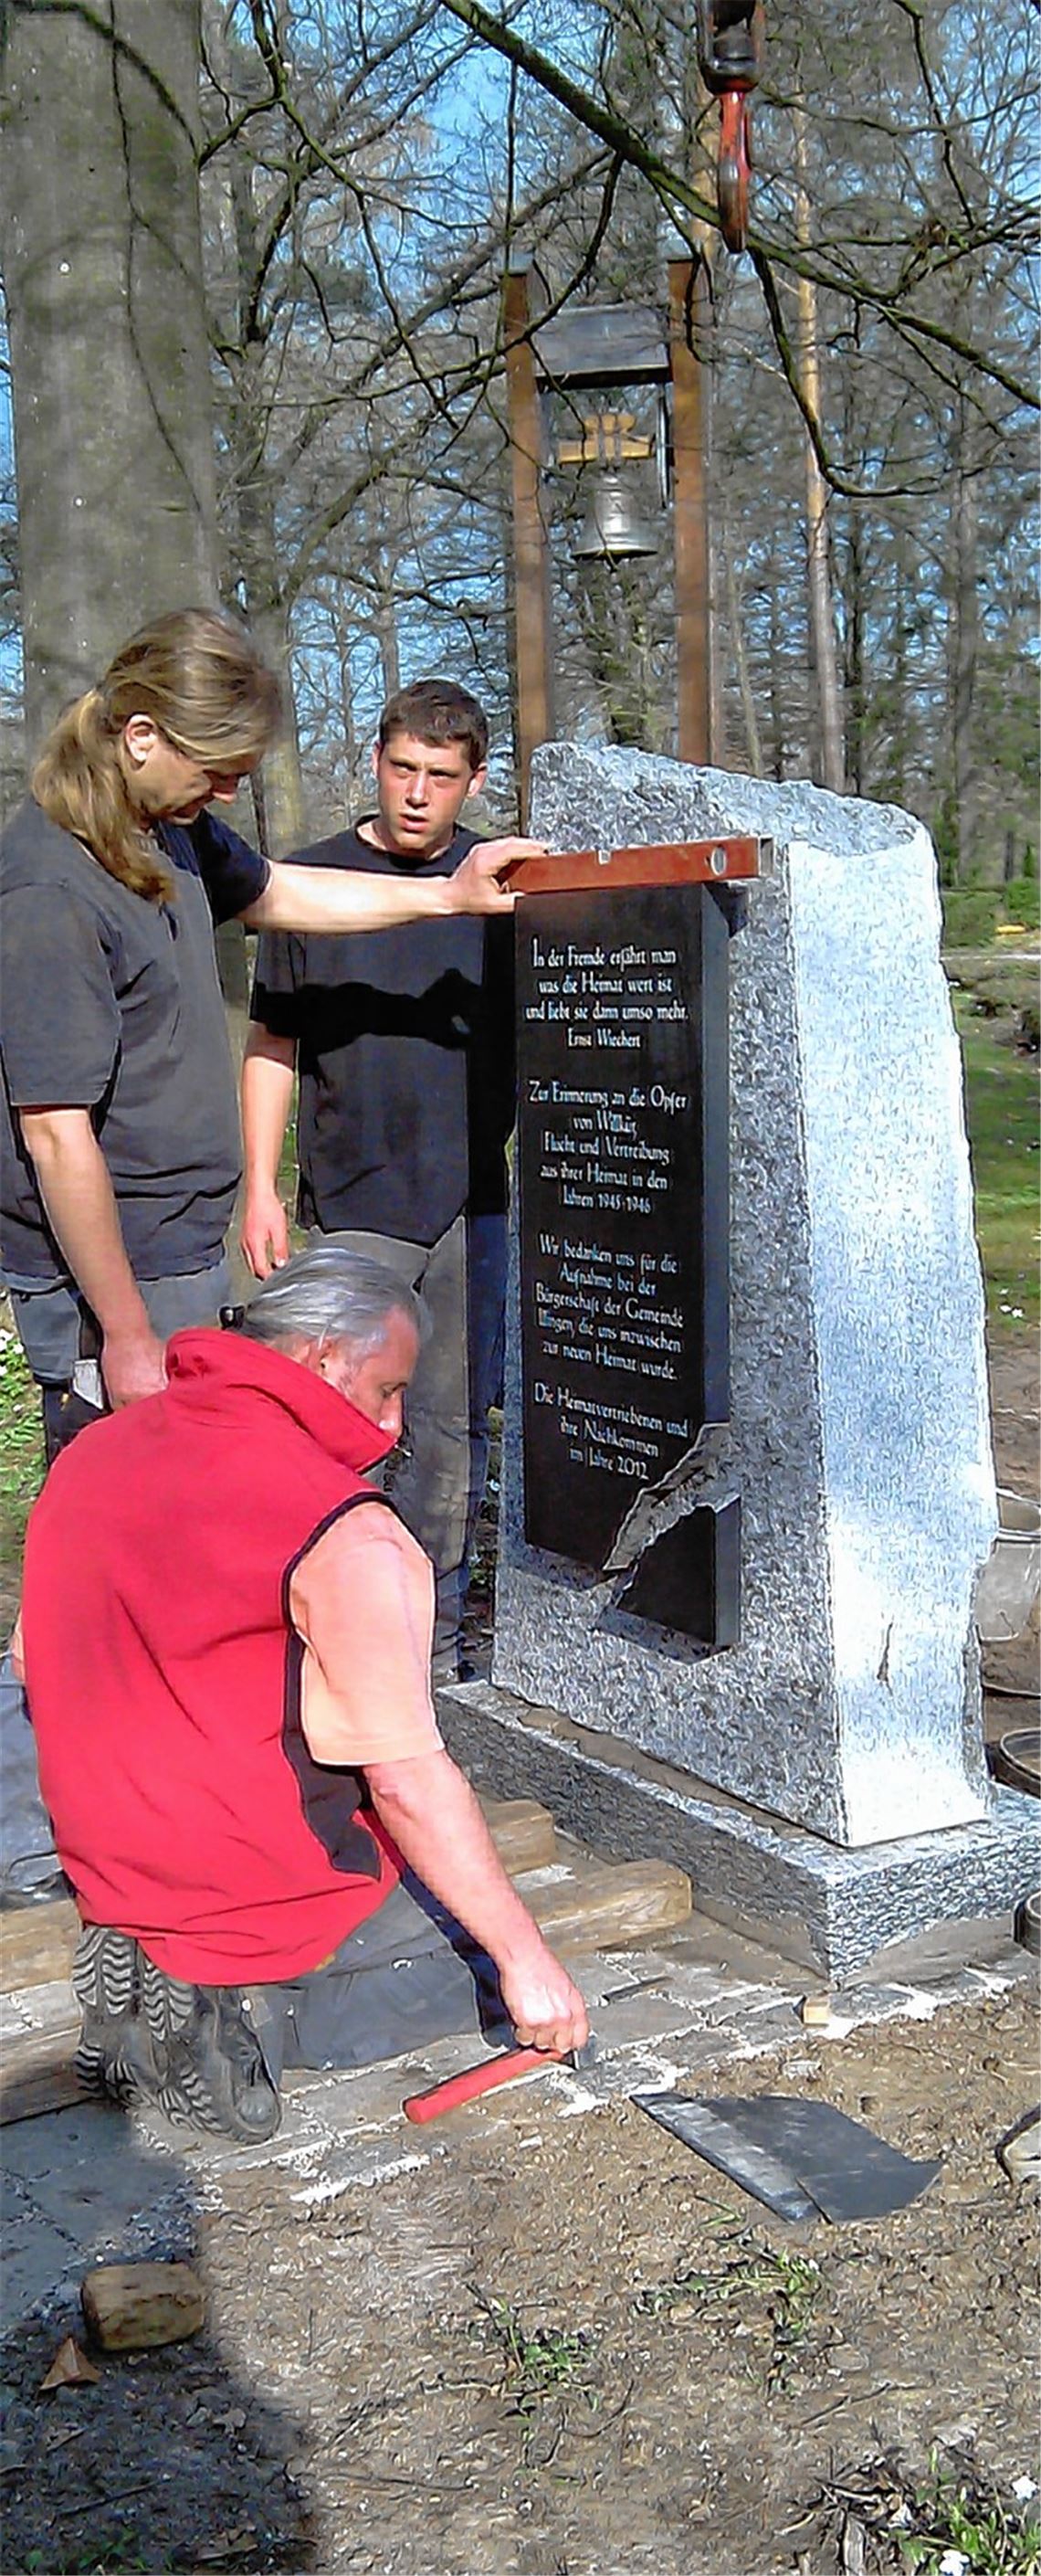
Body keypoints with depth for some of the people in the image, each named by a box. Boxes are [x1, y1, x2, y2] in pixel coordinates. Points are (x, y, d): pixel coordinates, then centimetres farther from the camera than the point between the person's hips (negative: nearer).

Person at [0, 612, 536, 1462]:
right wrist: (127, 1335, -21)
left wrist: (446, 895, 21)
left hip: (179, 1254, 9)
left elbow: (271, 892, 29)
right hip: (107, 1279, -9)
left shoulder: (169, 825, 8)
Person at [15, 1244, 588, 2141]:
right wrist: (526, 1957, -13)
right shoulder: (341, 1532, -22)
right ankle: (261, 2011, -8)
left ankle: (164, 1978, 5)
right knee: (503, 1966, 14)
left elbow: (37, 1665, 12)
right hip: (279, 1898, -8)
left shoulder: (90, 1454, 1)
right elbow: (408, 1778, -22)